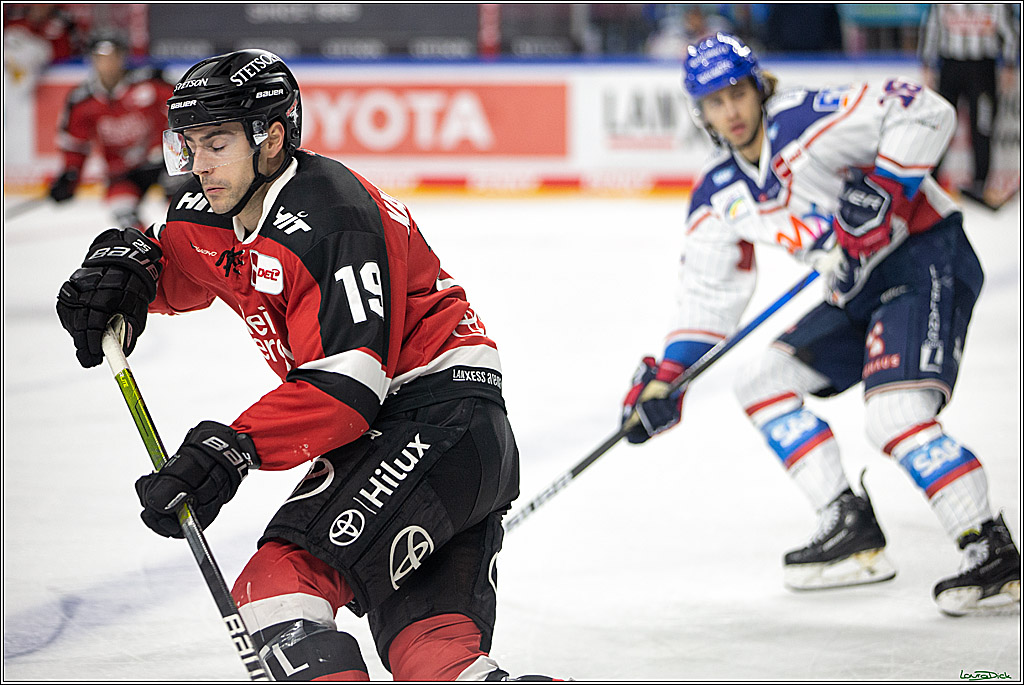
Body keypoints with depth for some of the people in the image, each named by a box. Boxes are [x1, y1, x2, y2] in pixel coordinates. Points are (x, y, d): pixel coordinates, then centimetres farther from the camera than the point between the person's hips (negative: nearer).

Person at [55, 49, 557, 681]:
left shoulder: (333, 220, -22)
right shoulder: (213, 212, 6)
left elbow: (343, 387, -28)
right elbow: (172, 269, 28)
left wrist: (231, 449, -36)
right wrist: (124, 262, 3)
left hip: (442, 410, -10)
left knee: (281, 581, -22)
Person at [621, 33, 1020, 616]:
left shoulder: (805, 121, -18)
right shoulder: (720, 196, 7)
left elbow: (925, 113, -26)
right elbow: (710, 293, 12)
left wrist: (881, 192, -33)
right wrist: (666, 376, 3)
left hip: (927, 257, -10)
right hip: (860, 291, 10)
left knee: (896, 414, -26)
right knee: (766, 384, 8)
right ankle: (854, 533, 5)